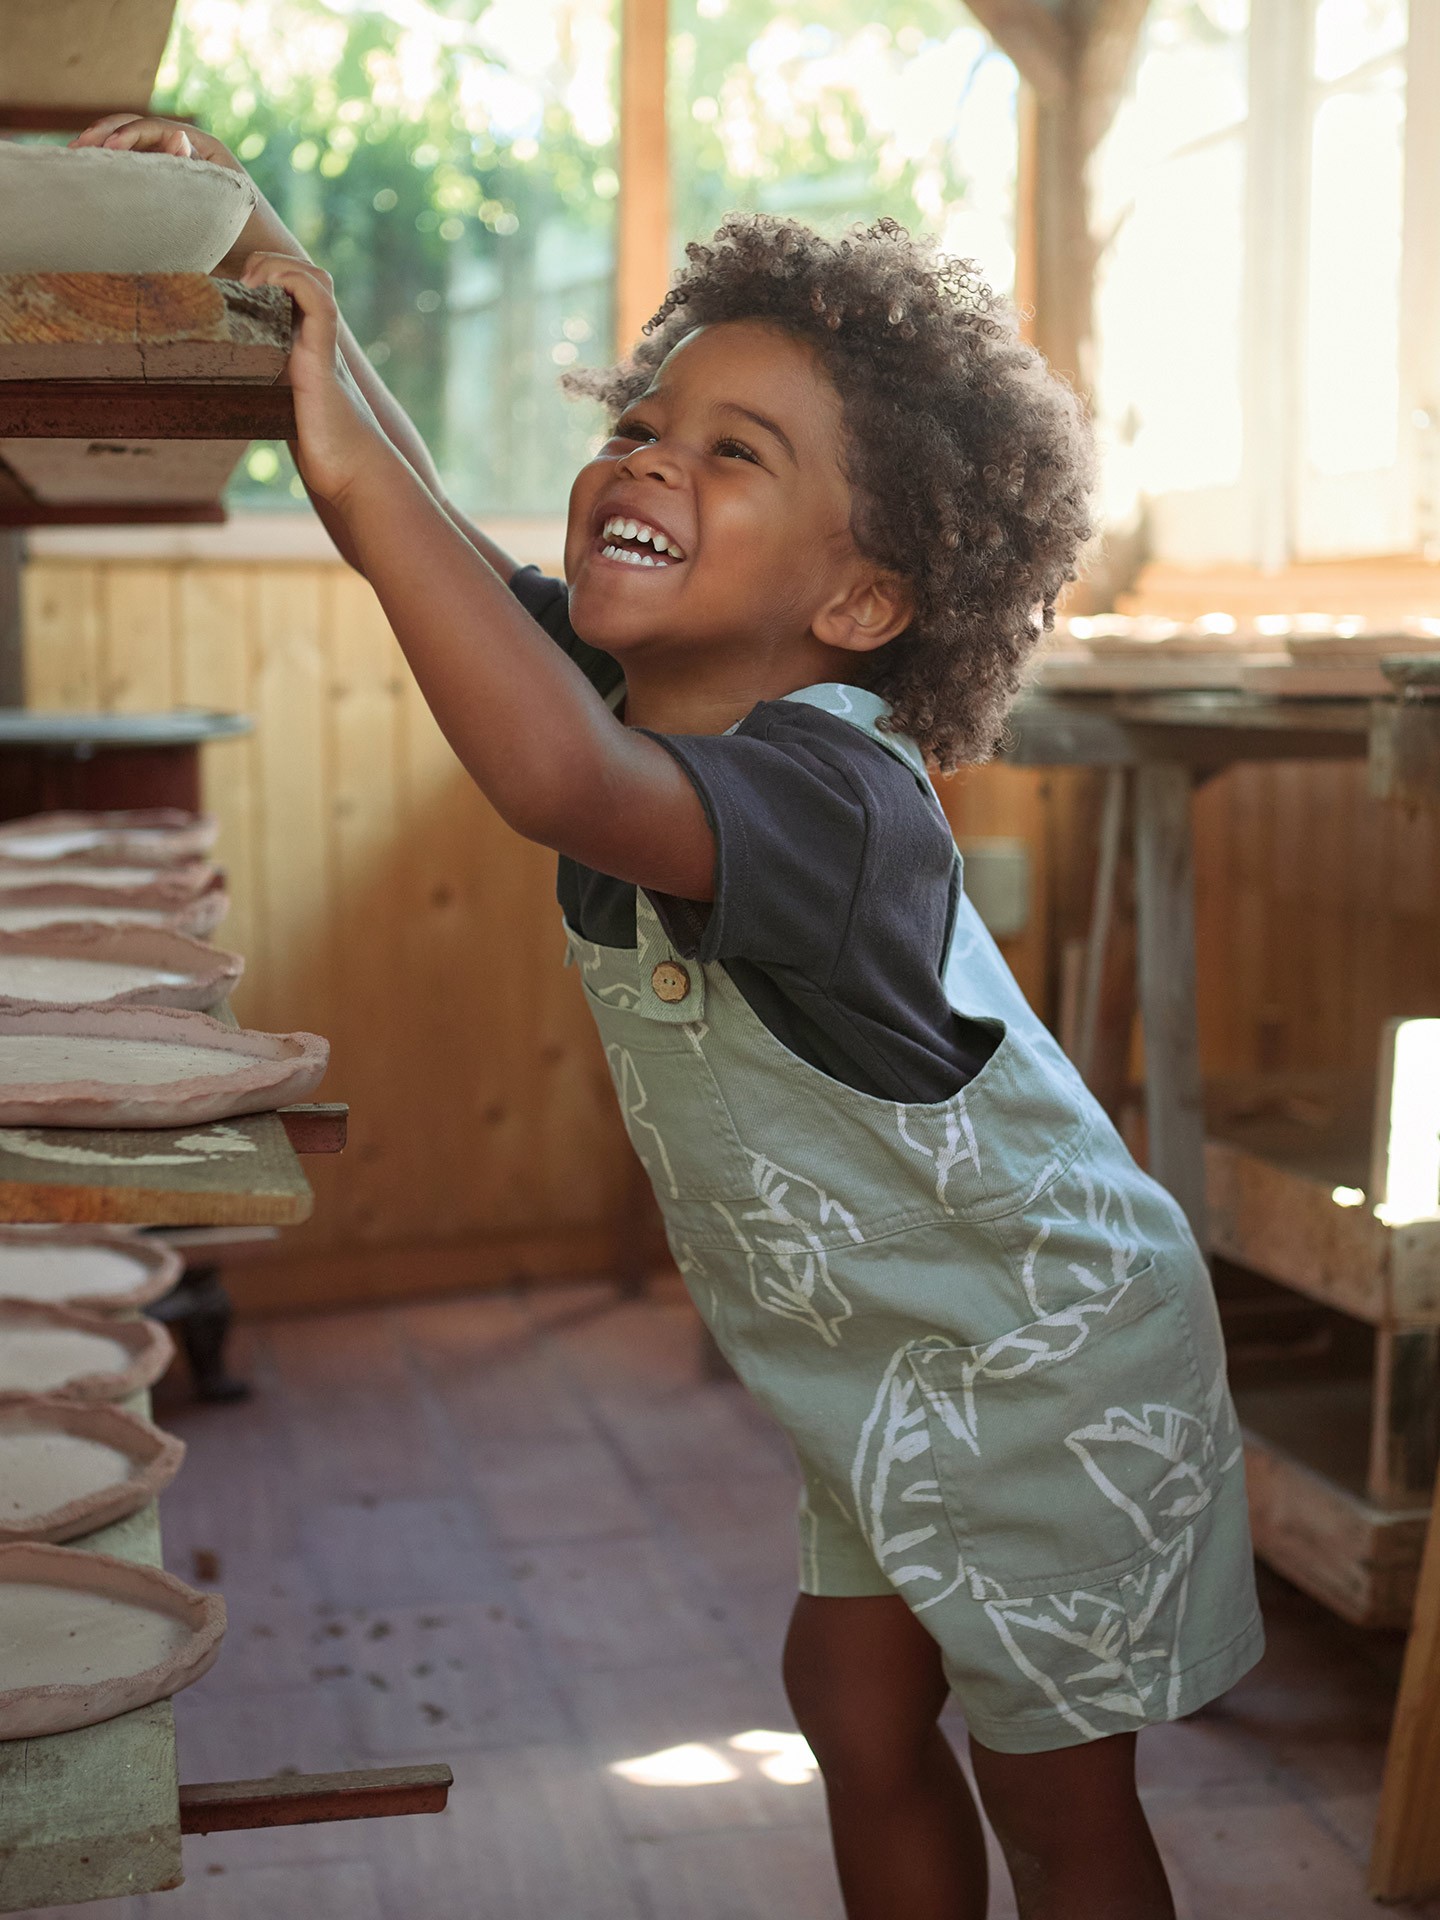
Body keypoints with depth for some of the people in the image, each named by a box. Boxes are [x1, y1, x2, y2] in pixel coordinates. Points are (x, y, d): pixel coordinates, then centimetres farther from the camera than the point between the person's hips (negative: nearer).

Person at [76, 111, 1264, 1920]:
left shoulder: (835, 794, -36)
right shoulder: (627, 687, -9)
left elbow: (562, 782, -56)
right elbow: (429, 540, -1)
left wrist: (354, 460, -54)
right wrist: (274, 269, -12)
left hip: (1051, 1364, -8)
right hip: (881, 1370, 8)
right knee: (862, 1723, 18)